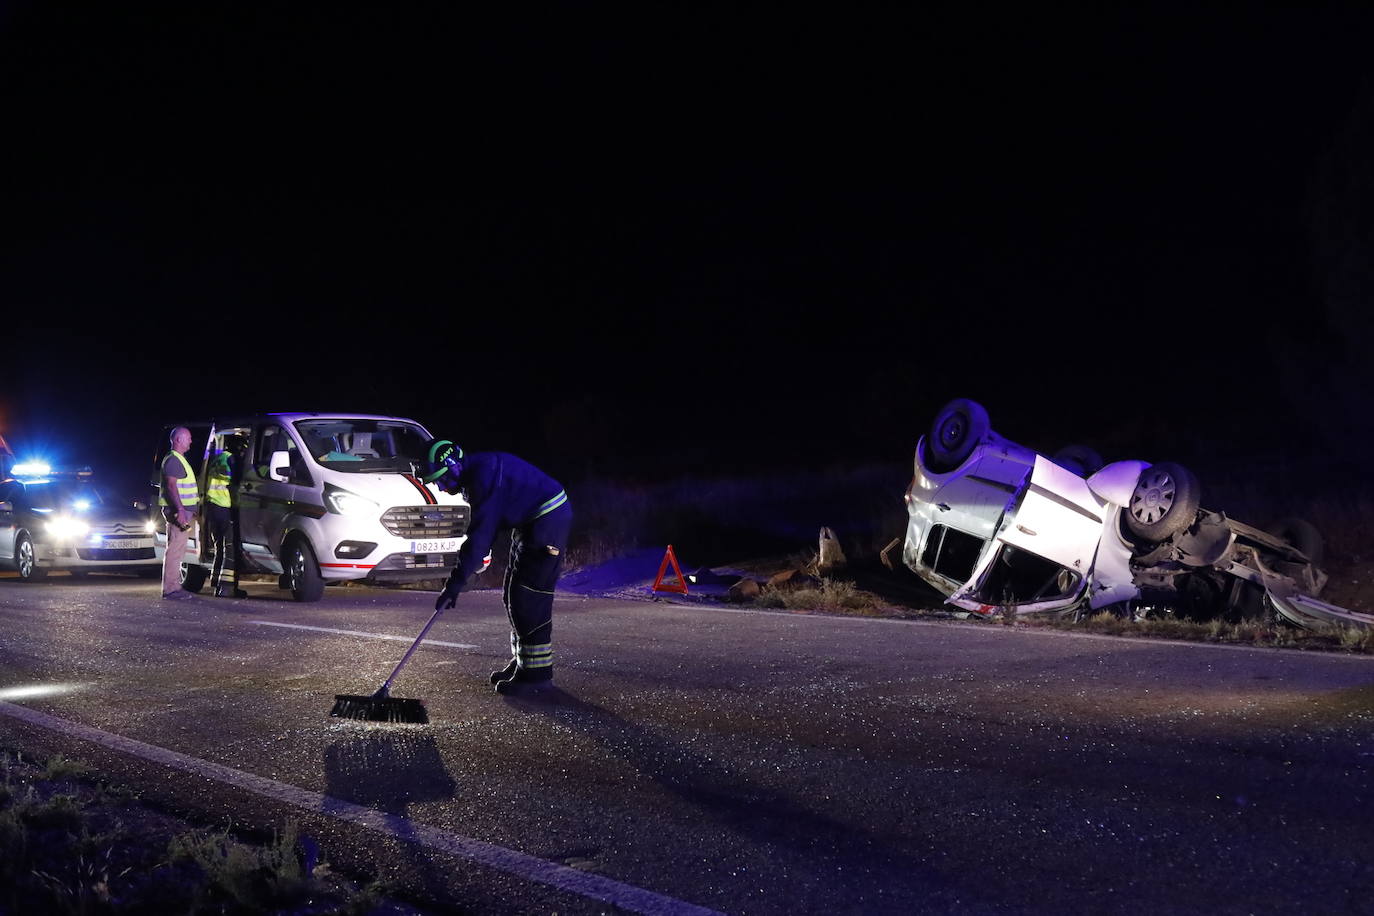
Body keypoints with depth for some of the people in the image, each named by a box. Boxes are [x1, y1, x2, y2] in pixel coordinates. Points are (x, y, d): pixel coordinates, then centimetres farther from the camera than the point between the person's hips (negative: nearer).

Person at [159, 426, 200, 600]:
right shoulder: (172, 460, -12)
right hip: (178, 510, -11)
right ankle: (170, 589, -12)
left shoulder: (179, 459, 21)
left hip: (183, 510, 11)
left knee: (178, 550, 13)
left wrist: (190, 511, 26)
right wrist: (180, 510, -27)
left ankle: (175, 587, 18)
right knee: (175, 550, -11)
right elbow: (171, 486, -20)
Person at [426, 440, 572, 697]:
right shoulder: (475, 474, 9)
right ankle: (522, 662, 24)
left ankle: (537, 674, -6)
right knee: (513, 596, 14)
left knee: (529, 599, -11)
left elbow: (481, 532, -27)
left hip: (548, 523, -11)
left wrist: (455, 582, -27)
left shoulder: (485, 473, -24)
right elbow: (482, 527, 22)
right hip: (529, 524, 11)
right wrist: (472, 562, 16)